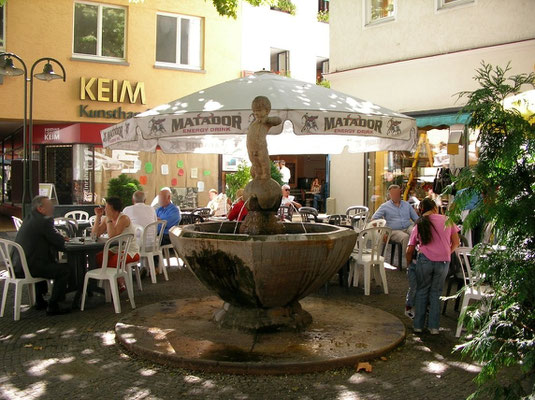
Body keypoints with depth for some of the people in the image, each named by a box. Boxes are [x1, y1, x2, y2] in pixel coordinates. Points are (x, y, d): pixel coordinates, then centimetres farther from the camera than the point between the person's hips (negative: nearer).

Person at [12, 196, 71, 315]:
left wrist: (58, 238, 13)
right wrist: (60, 237, 9)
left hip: (17, 267, 10)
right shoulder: (45, 221, -14)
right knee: (65, 269, -7)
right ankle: (52, 306, -4)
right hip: (29, 268, -10)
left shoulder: (28, 219, 15)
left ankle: (40, 301, 38)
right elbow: (60, 243, -12)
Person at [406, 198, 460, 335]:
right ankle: (434, 327, 14)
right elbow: (456, 243, 9)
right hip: (443, 261, 0)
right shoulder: (447, 220, 8)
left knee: (422, 291, 13)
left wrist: (409, 265, 23)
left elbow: (410, 250, 9)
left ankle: (418, 325, 16)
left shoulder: (419, 225, 11)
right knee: (436, 293, 12)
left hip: (425, 260, 0)